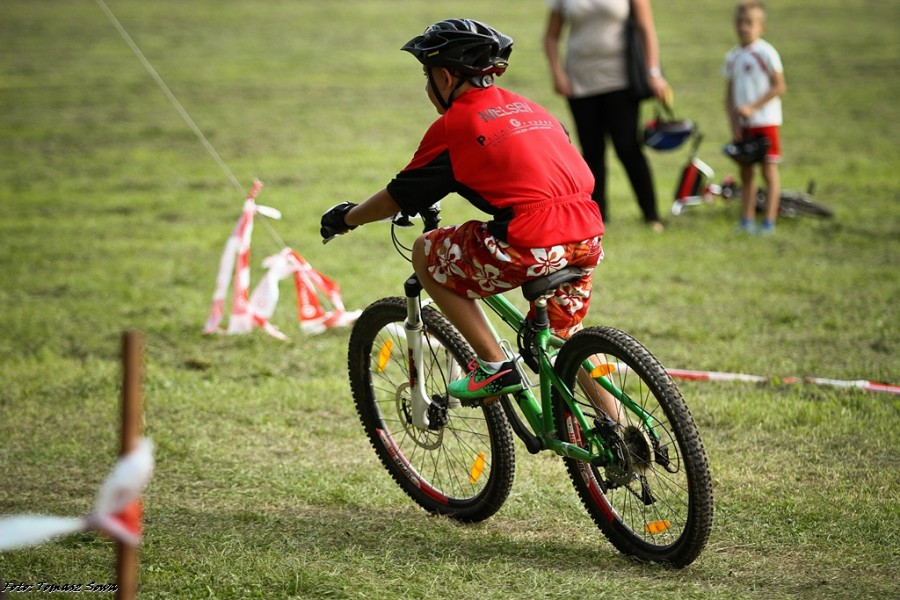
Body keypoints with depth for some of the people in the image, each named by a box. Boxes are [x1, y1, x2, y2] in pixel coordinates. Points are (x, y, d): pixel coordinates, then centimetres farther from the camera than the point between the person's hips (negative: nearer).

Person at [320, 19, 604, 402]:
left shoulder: (453, 126, 3)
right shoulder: (527, 108, 22)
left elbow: (397, 199, 10)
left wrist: (345, 218, 28)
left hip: (531, 247, -7)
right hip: (588, 239, 7)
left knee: (426, 255, 14)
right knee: (567, 341, 29)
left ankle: (494, 367, 9)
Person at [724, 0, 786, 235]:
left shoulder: (766, 53, -9)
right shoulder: (732, 56, 8)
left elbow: (779, 86, -12)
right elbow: (729, 93, 11)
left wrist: (752, 107, -17)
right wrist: (734, 123, -1)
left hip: (765, 121, -6)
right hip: (742, 124, 6)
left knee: (769, 171, -3)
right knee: (746, 172, 8)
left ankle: (769, 222, -2)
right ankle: (747, 220, 13)